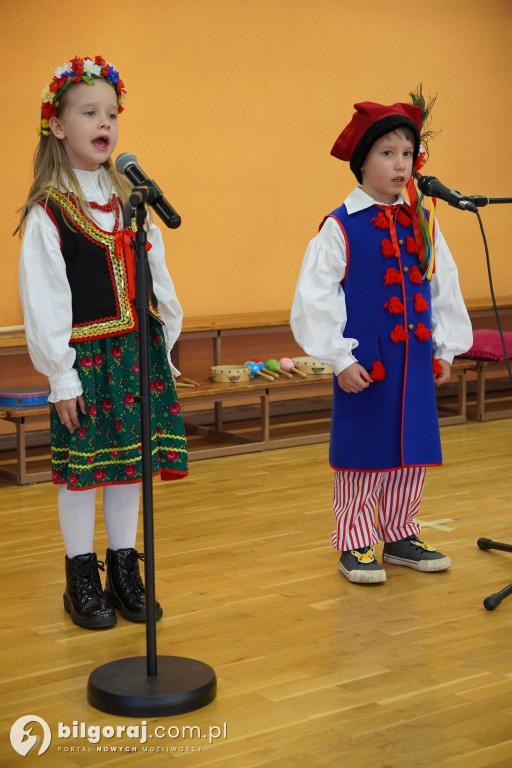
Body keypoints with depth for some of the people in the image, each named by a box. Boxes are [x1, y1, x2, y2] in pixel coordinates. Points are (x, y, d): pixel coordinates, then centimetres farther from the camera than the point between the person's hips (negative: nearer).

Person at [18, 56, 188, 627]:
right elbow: (42, 300, -10)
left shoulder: (129, 201, 10)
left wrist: (163, 347, 8)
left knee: (130, 462, 10)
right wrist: (60, 376, -12)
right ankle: (82, 580, 16)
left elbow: (156, 277, 13)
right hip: (85, 359, -5)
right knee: (82, 469, 2)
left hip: (138, 353, 5)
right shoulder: (47, 213, -8)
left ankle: (124, 573, 22)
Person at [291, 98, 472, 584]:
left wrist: (446, 348, 10)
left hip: (416, 361, 5)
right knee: (362, 452, 3)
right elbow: (314, 299, -10)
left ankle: (399, 535, 27)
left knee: (414, 451, 11)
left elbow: (444, 288, 13)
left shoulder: (423, 224, 7)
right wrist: (340, 359, -12)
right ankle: (355, 544, 15)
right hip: (364, 363, -5)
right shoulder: (340, 228, -9)